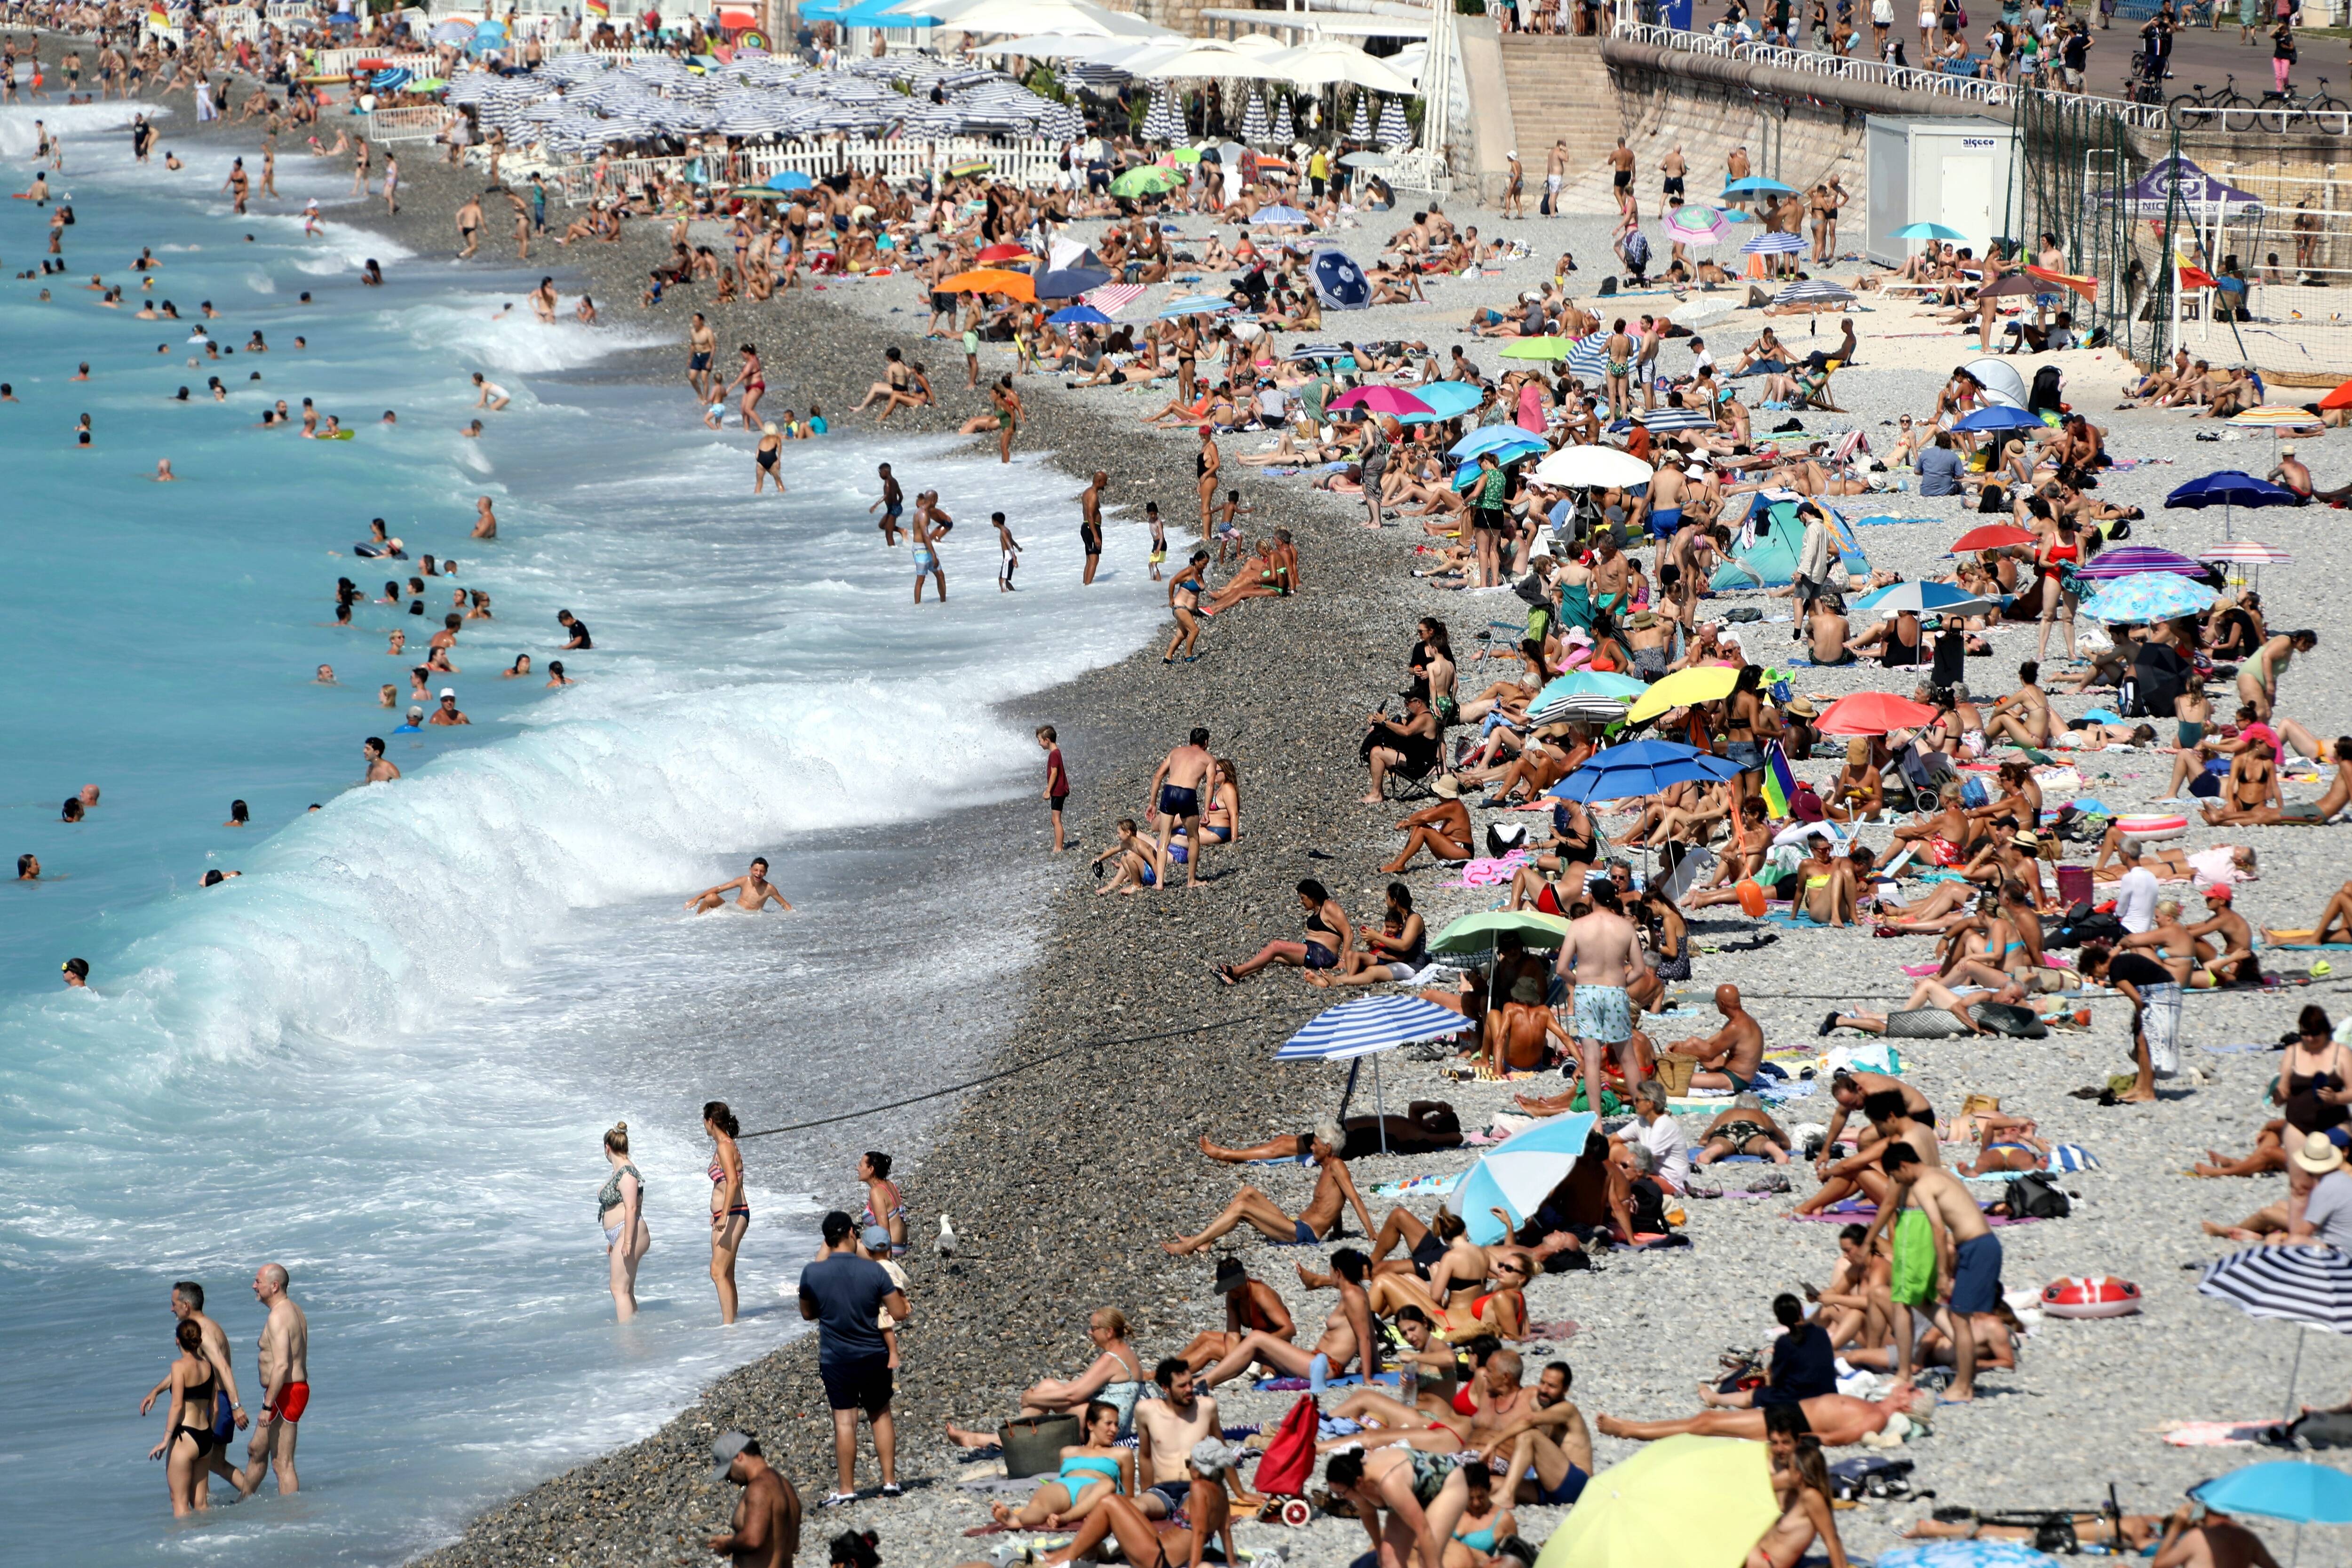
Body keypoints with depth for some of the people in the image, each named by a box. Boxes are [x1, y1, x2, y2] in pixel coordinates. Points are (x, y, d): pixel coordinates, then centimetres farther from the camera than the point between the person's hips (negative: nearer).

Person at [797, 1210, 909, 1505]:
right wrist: (901, 1299, 14)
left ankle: (846, 1489, 5)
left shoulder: (812, 1274, -11)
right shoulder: (873, 1270, -12)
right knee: (880, 1415, 16)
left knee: (844, 1421, 3)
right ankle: (890, 1481, 18)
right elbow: (899, 1314, -9)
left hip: (836, 1359, -1)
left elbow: (808, 1314, 7)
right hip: (874, 1357, 1)